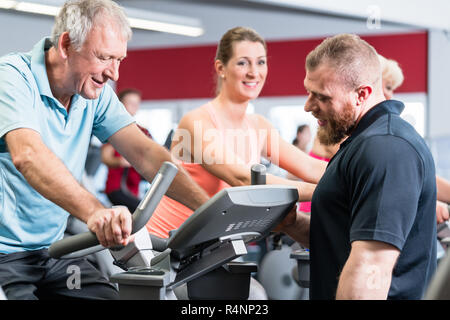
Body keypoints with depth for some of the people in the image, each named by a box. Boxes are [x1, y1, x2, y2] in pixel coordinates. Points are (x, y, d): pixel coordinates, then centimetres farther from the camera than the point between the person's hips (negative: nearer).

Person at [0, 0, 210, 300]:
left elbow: (145, 154, -1)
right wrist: (95, 211, -50)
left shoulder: (96, 94, 3)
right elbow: (27, 154, -34)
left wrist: (211, 208, -15)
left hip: (54, 251, 6)